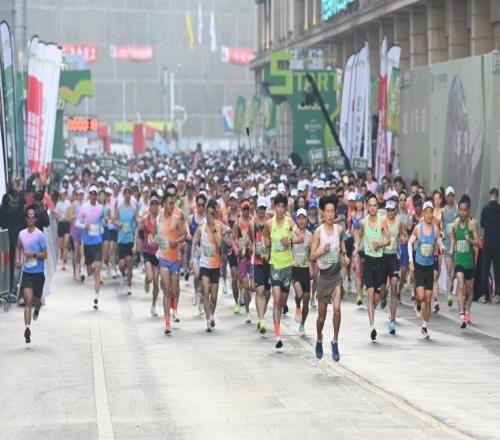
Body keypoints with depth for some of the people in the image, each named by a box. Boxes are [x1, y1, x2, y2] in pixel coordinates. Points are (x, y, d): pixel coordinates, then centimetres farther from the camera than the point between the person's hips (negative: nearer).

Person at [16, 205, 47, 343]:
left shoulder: (40, 235, -10)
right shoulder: (21, 234, 2)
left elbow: (45, 254, -10)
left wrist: (33, 255, -25)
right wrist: (18, 259, 7)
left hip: (38, 273, -1)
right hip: (26, 272, 1)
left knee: (36, 299, 15)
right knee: (28, 300, -13)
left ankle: (37, 308, 53)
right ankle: (27, 328, -19)